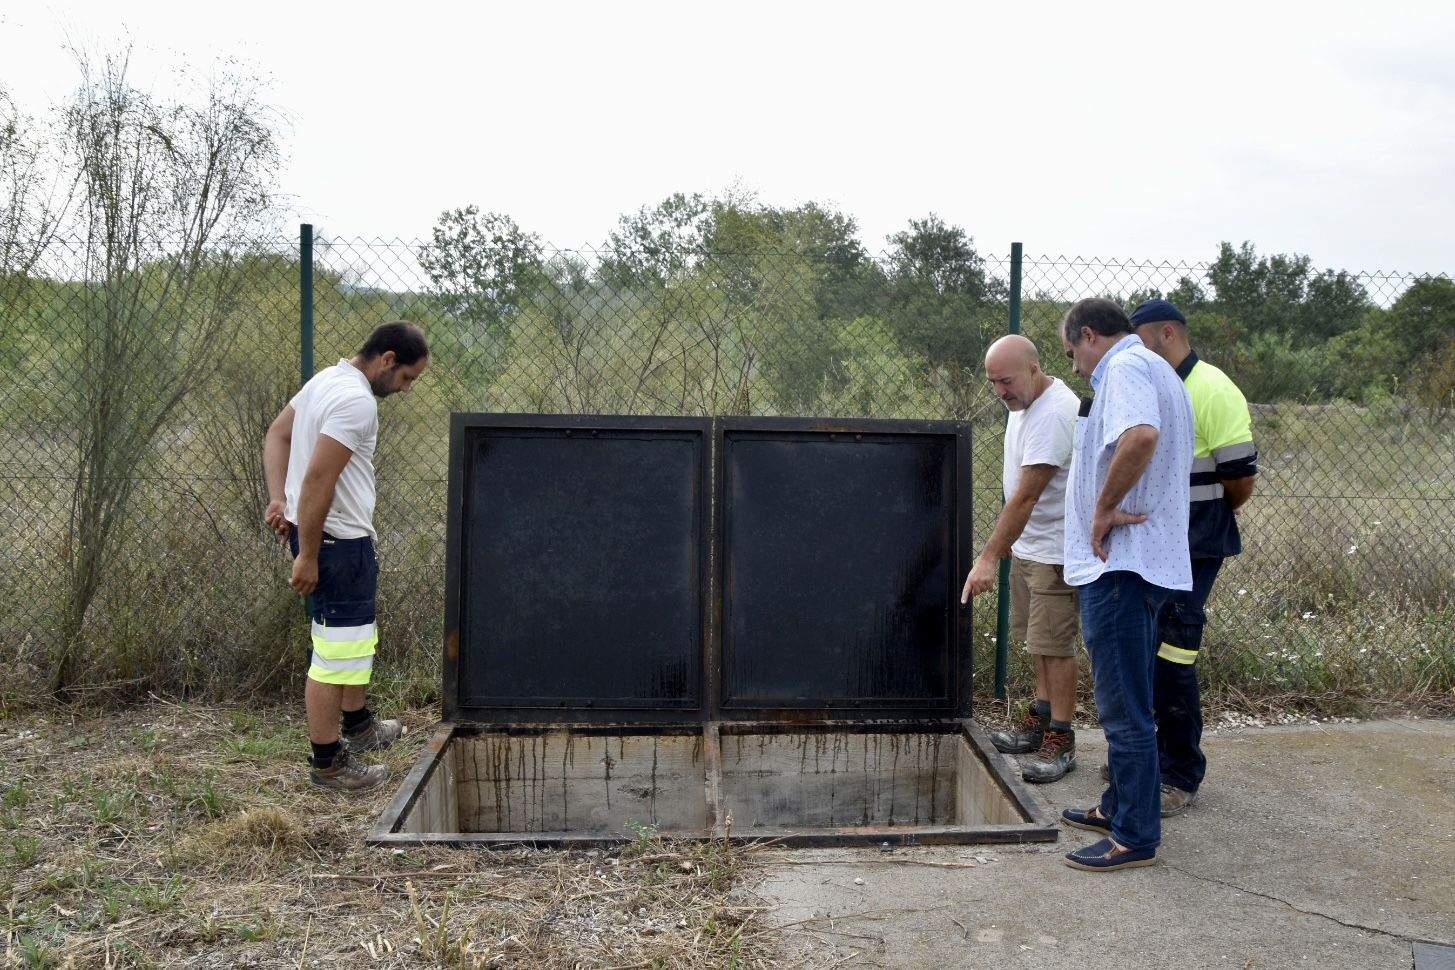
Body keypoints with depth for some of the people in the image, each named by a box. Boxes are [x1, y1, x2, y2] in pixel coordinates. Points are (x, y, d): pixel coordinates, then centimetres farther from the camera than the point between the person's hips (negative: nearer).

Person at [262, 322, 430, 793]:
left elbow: (277, 434, 17)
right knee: (336, 653, -1)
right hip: (335, 540, -11)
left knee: (356, 638, 25)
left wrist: (278, 497, 5)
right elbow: (318, 477, -27)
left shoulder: (328, 379, 11)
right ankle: (327, 761, 9)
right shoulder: (357, 401, -22)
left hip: (332, 530, 11)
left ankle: (357, 724, 41)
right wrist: (308, 556, -23)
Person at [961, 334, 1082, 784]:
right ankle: (1040, 721, 27)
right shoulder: (1024, 402, 8)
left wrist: (989, 557, -27)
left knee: (1054, 644, -6)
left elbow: (1026, 496, -27)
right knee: (1039, 639, 16)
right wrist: (1007, 541, 18)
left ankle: (1060, 741, 2)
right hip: (1027, 543, 10)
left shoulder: (1053, 414, -25)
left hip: (1055, 551, -10)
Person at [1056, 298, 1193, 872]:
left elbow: (1141, 437, -33)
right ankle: (1120, 808, 32)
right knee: (1126, 702, 20)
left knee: (1125, 708, -3)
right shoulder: (1159, 372, 21)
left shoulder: (1124, 367, -13)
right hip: (1150, 562, 11)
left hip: (1120, 565, -11)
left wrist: (1105, 508, -22)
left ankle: (1135, 837, 4)